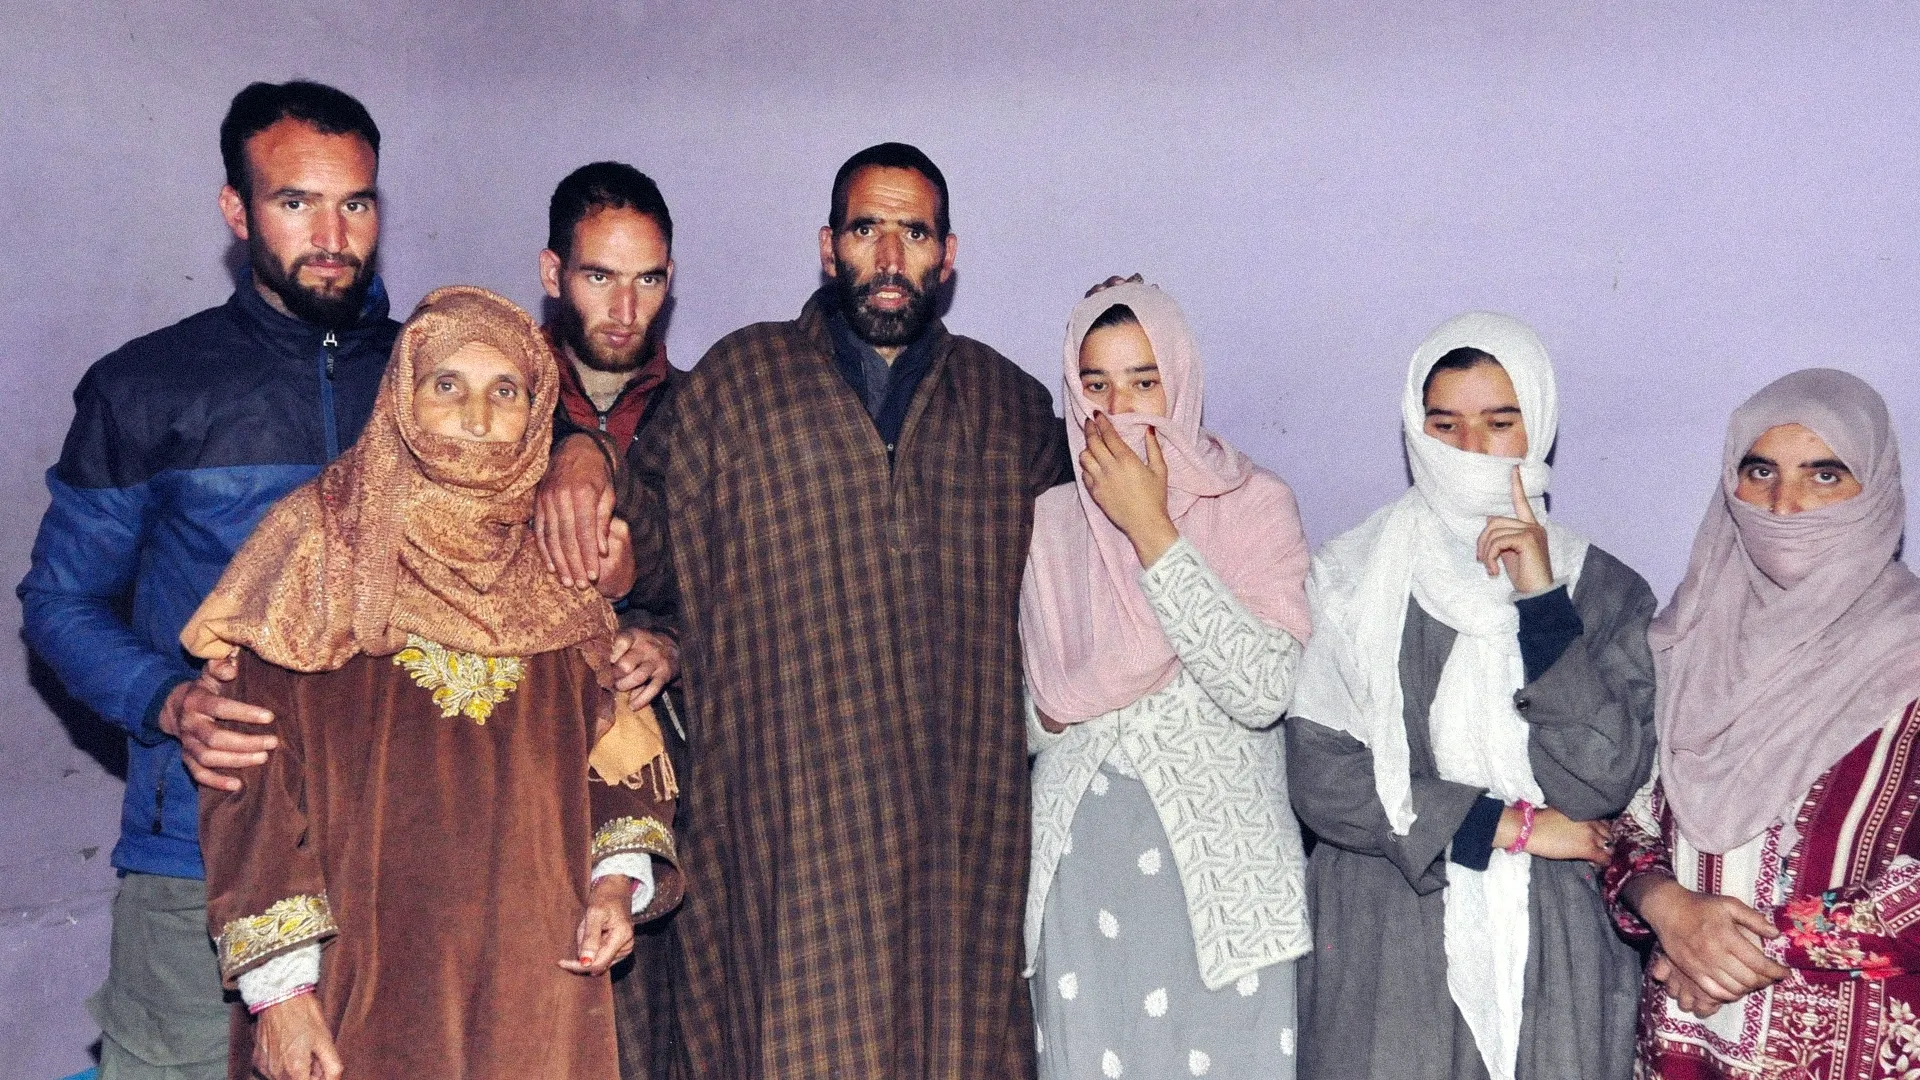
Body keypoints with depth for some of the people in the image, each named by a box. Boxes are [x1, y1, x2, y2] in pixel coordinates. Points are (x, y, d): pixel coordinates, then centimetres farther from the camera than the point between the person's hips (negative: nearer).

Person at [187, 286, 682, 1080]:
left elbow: (617, 743, 11)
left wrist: (617, 880, -6)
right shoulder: (323, 550, -3)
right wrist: (278, 984, -12)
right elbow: (252, 781, -7)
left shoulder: (558, 569, 6)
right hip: (358, 979, -3)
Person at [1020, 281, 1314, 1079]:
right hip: (1080, 863, 3)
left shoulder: (1255, 506, -5)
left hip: (1221, 859, -2)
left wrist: (1152, 533, -18)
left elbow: (1265, 691, -19)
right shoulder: (1050, 521, 4)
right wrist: (1052, 710, -10)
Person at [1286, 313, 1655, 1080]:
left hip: (1553, 957, 1)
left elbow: (1606, 784, -10)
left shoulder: (1605, 592, 3)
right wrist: (1511, 825, -9)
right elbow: (1321, 779, -9)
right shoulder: (1352, 580, -2)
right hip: (1383, 949, -1)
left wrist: (1542, 604, -14)